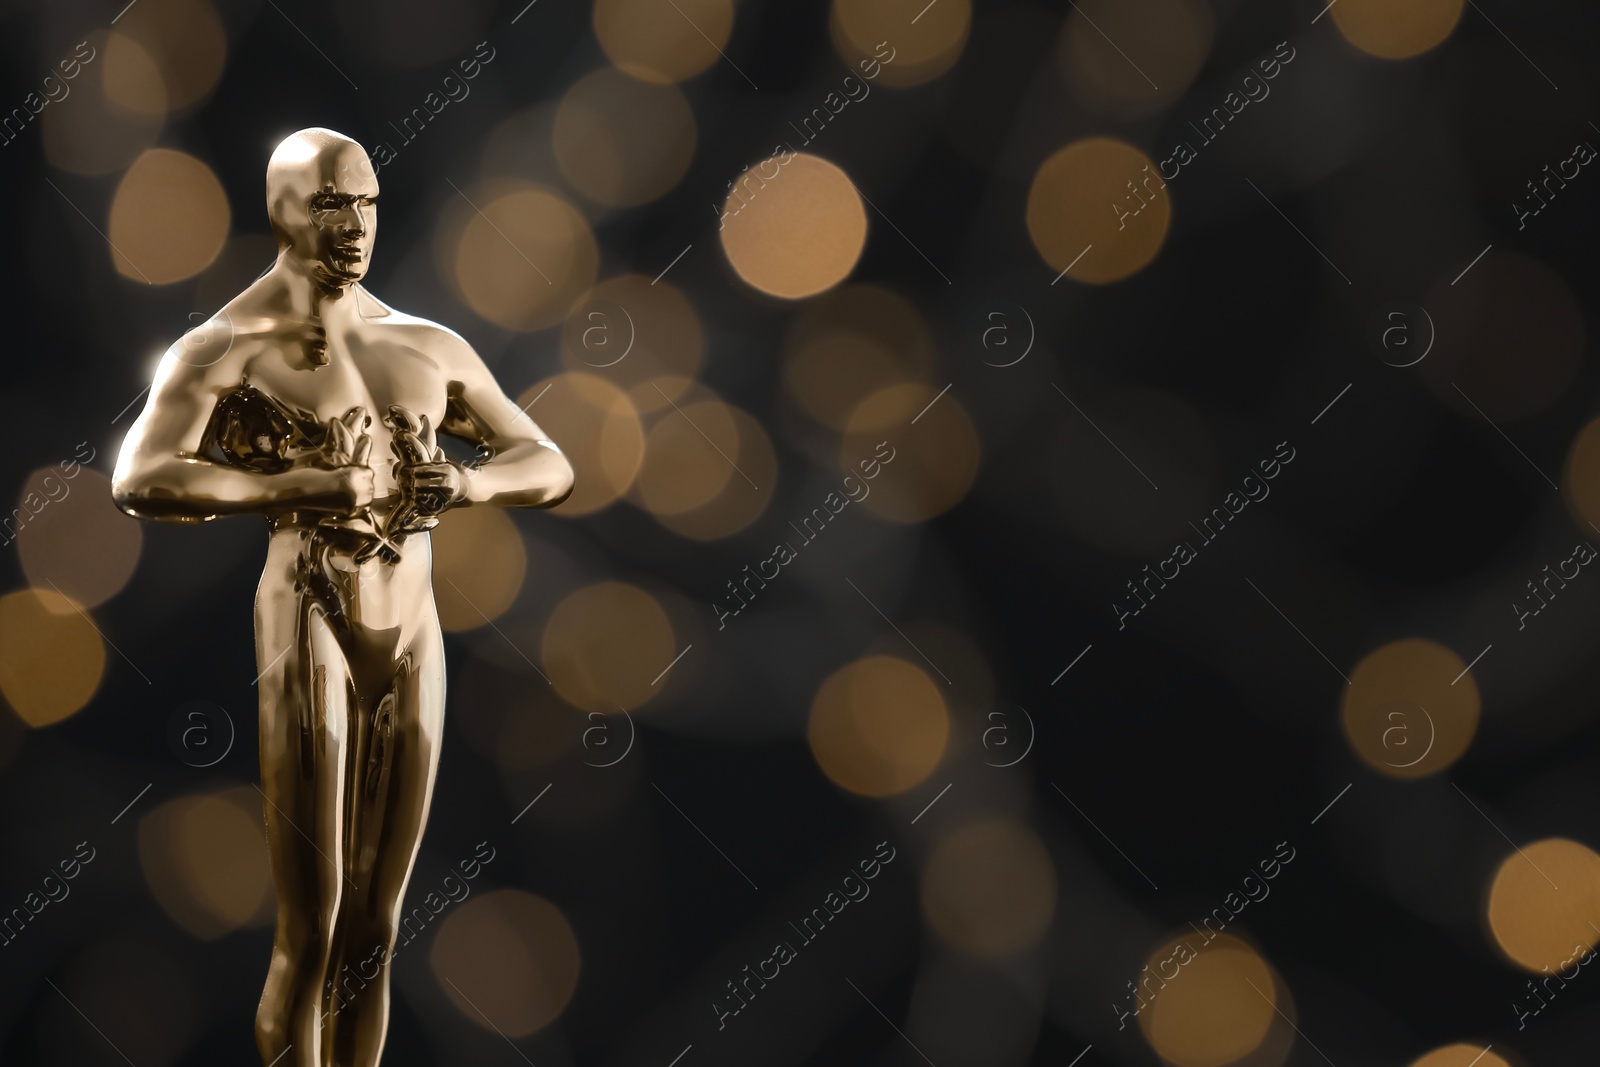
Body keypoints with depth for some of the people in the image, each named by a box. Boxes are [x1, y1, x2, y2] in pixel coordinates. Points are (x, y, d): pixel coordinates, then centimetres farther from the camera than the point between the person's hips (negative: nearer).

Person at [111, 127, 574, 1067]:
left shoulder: (430, 347, 13)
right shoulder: (231, 348, -4)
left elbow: (551, 467, 15)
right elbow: (141, 480, -19)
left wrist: (467, 482, -7)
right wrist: (301, 487, -29)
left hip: (416, 642, 5)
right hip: (310, 632, -5)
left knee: (375, 930, 10)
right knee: (310, 931, -3)